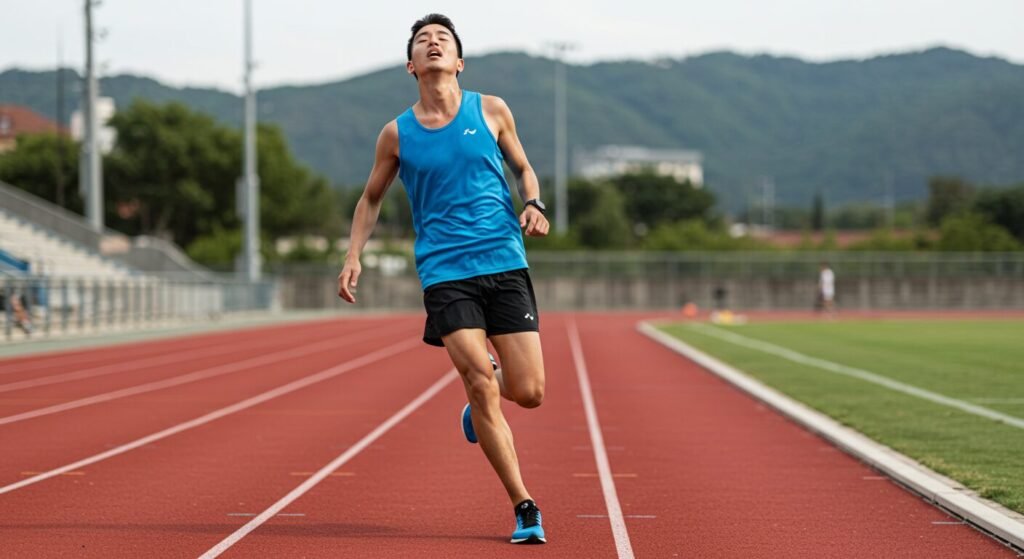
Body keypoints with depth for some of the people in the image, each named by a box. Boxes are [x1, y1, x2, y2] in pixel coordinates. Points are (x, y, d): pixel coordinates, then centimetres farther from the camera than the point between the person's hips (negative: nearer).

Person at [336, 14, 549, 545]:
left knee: (528, 391, -6)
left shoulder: (491, 111, 6)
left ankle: (480, 397, 33)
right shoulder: (397, 134, 6)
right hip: (445, 272, -1)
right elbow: (371, 198, 19)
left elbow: (523, 168, 20)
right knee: (481, 383, -15)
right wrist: (353, 256, 5)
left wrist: (533, 204, -2)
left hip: (505, 263, 1)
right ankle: (524, 506, -4)